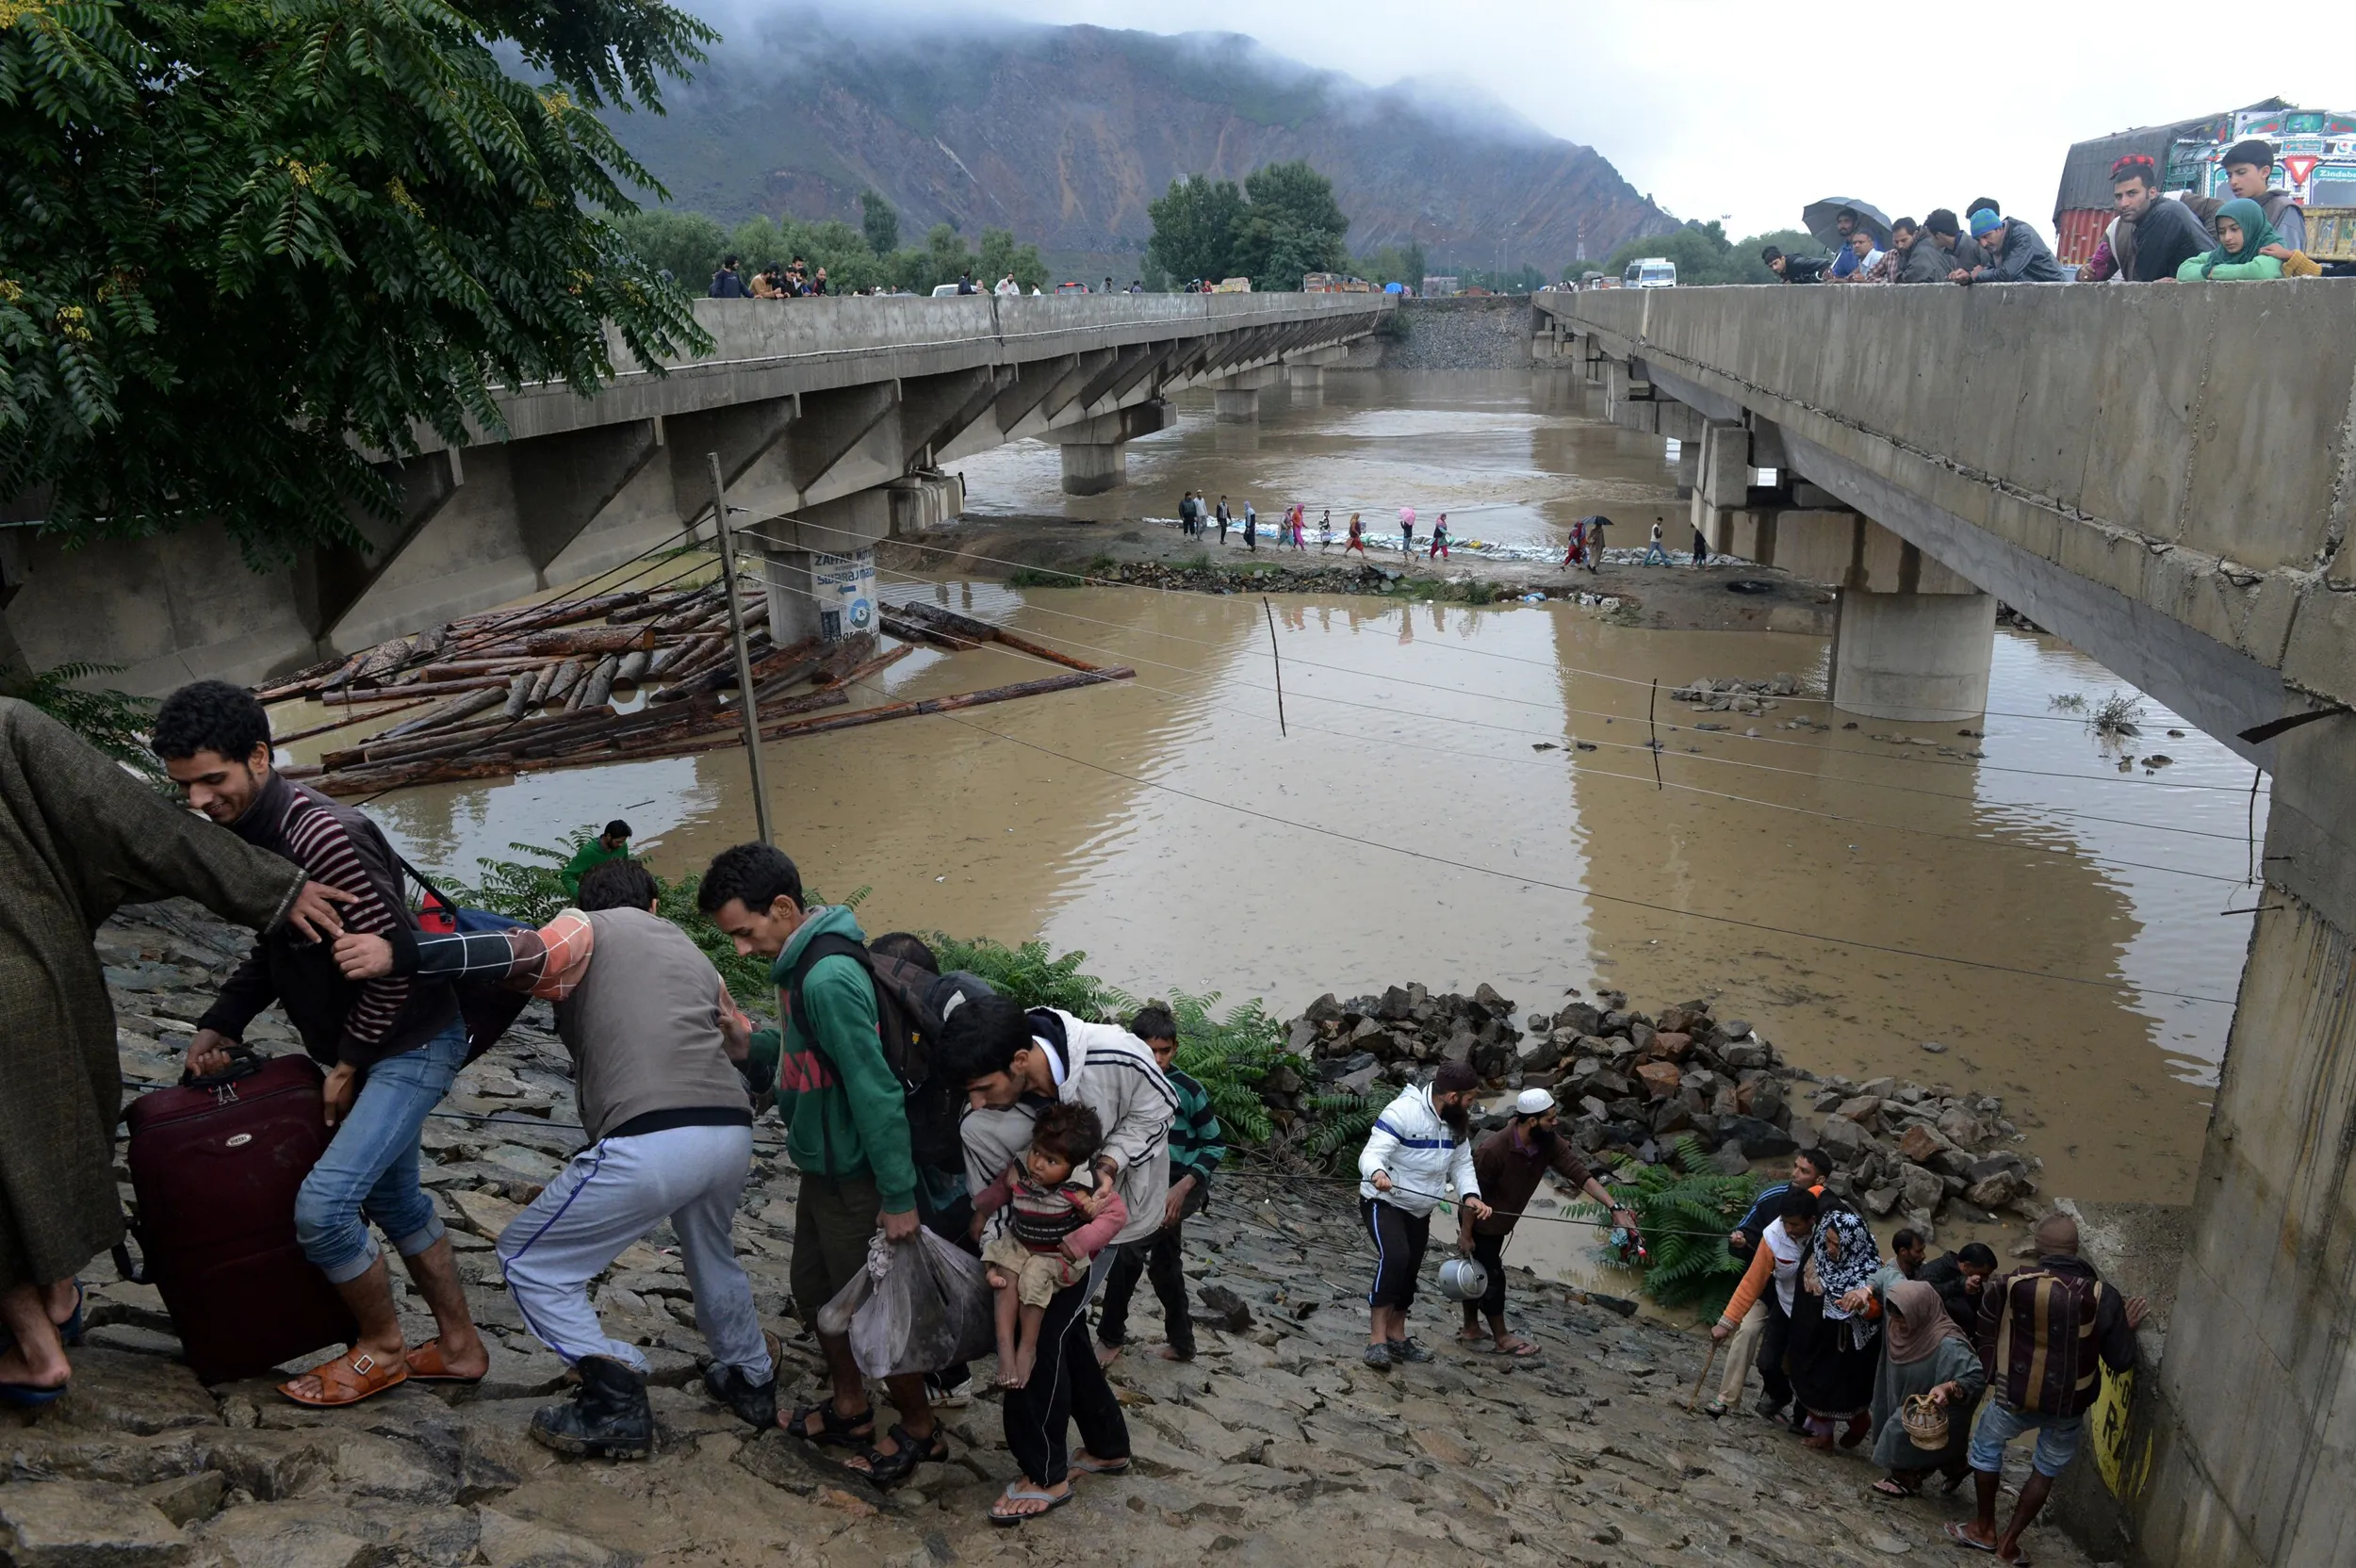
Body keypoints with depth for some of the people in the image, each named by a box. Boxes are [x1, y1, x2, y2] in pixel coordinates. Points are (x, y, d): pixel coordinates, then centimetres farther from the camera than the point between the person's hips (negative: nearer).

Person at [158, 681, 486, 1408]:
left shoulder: (320, 836, -28)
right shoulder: (249, 833, 3)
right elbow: (272, 951, 16)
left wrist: (347, 1064, -17)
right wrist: (219, 1025, 2)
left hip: (411, 1045, -10)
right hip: (363, 1049, 10)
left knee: (322, 1205, -14)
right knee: (392, 1197, 19)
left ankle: (382, 1348, 10)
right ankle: (458, 1347, 32)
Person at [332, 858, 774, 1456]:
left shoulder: (585, 928, 12)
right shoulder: (691, 951, 28)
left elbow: (525, 955, -11)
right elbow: (746, 1046, 28)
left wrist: (398, 952, -18)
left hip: (649, 1142, -7)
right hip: (733, 1132, 7)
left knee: (528, 1260, 14)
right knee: (711, 1251, 36)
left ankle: (616, 1408, 9)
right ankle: (751, 1382, 46)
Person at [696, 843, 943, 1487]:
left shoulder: (828, 980, -29)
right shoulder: (801, 964, 2)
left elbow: (876, 1089, -29)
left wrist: (898, 1196, -25)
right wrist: (747, 1045, 0)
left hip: (854, 1175, -10)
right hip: (822, 1166, 10)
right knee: (814, 1289, 23)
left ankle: (919, 1431, 26)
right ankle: (848, 1409, 42)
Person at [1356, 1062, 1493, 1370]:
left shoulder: (1457, 1123, -1)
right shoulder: (1403, 1111, -26)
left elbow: (1462, 1164, 1)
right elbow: (1371, 1153, -30)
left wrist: (1470, 1195, -18)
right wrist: (1377, 1173, -53)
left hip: (1419, 1210, 8)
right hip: (1383, 1202, -8)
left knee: (1409, 1273, 16)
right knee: (1395, 1257, -28)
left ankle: (1397, 1338, 34)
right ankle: (1377, 1339, -22)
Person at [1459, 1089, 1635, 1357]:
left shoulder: (1549, 1142, -15)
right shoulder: (1493, 1149, -34)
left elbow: (1579, 1172, -20)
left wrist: (1614, 1208, -29)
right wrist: (1465, 1233, -18)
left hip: (1499, 1221, 7)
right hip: (1480, 1223, -7)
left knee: (1478, 1273, 20)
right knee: (1492, 1277, 4)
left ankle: (1470, 1328, 34)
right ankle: (1502, 1339, 20)